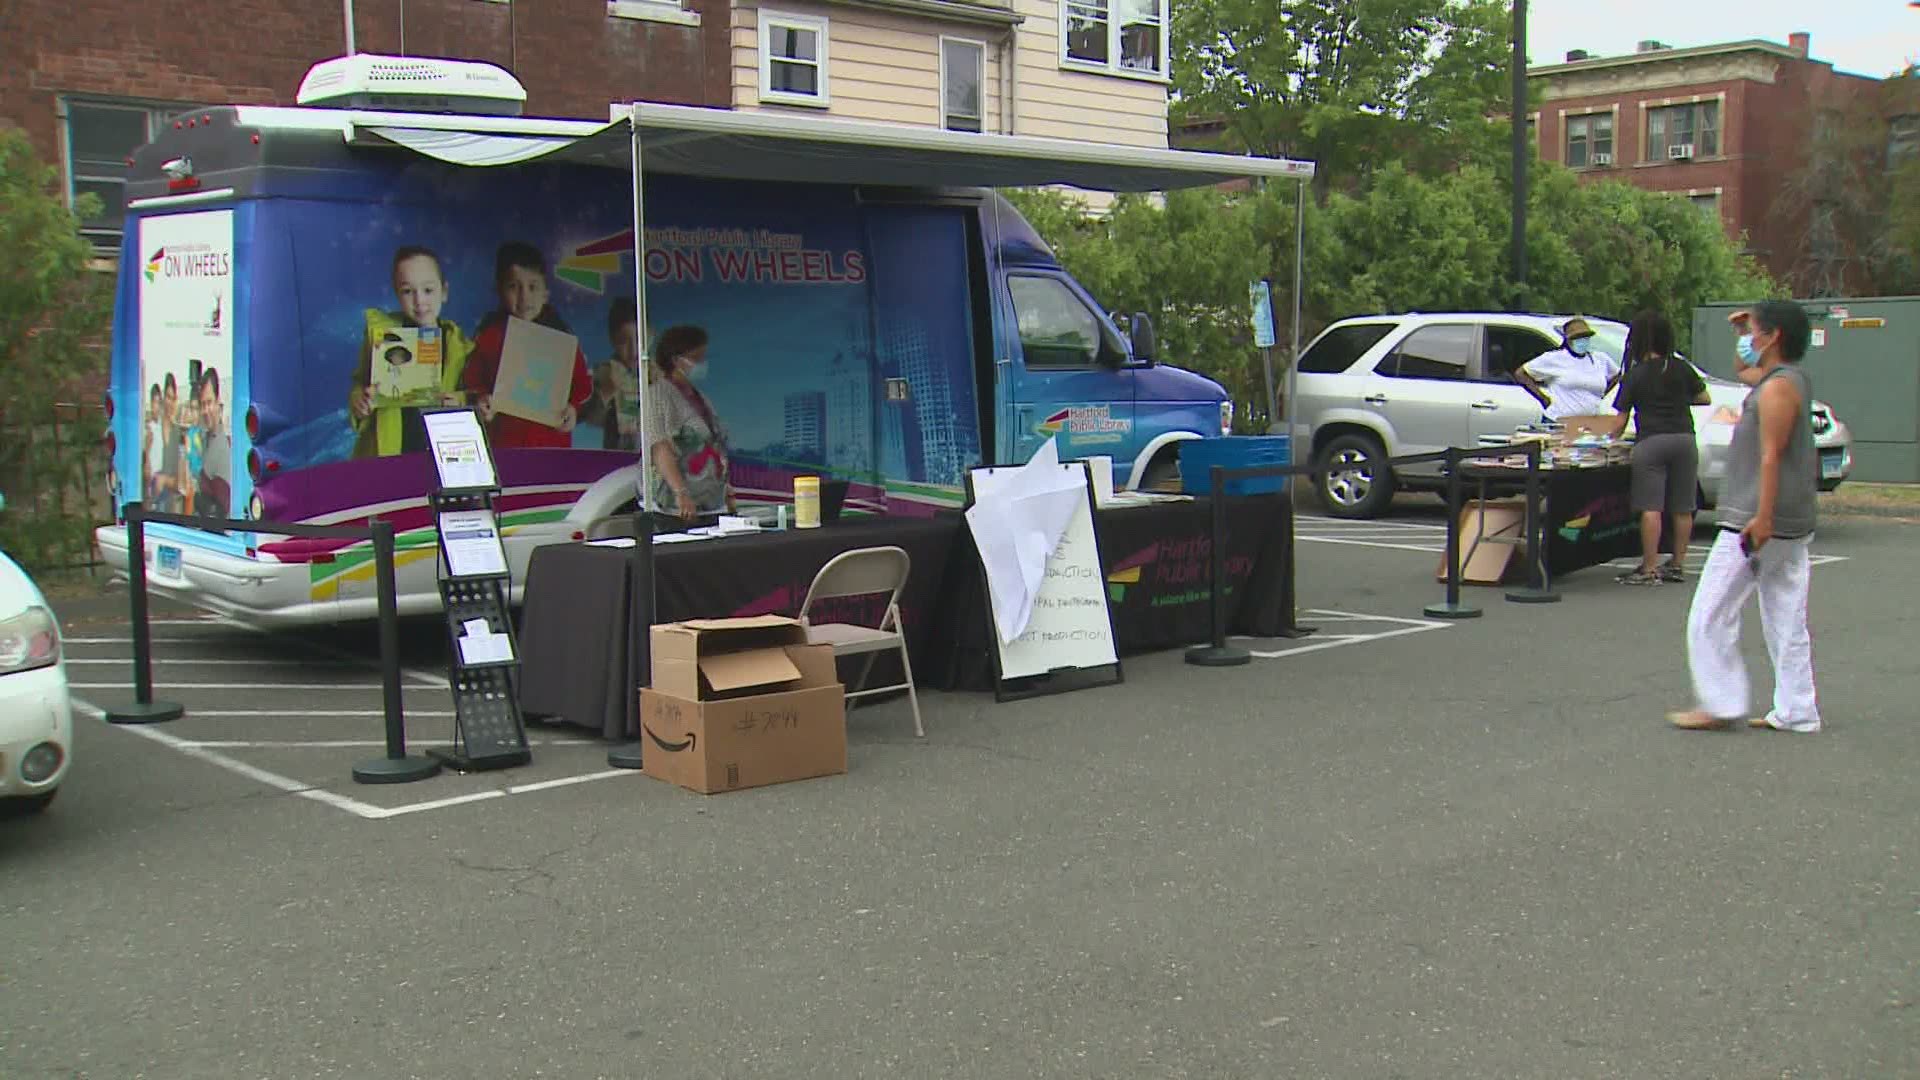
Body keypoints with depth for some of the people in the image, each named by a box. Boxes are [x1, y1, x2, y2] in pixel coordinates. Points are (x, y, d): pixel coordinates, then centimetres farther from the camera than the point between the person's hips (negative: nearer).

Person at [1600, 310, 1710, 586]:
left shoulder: (1635, 375, -1)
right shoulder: (1681, 368, 6)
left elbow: (1621, 419, -2)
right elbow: (1704, 398, 14)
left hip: (1651, 441, -4)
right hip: (1684, 439, 4)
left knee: (1651, 508, -6)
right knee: (1682, 508, 10)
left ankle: (1649, 569, -8)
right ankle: (1677, 565, 16)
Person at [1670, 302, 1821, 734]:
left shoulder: (1778, 388, -15)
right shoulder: (1794, 380, 15)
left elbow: (1771, 456, -23)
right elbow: (1743, 370, 36)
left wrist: (1763, 518, -27)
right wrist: (1744, 333, 21)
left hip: (1756, 524, -10)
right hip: (1792, 526, 10)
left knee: (1710, 616, -4)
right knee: (1787, 620, 10)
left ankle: (1719, 703, -2)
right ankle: (1797, 711, 12)